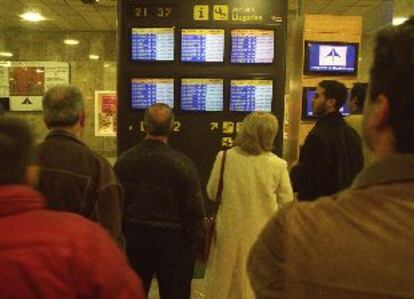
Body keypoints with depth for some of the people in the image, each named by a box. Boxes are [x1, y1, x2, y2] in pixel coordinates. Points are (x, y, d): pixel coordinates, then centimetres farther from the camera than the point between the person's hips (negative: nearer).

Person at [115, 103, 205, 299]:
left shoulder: (124, 160, -4)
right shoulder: (181, 163, -17)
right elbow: (194, 210, -14)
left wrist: (122, 234, 14)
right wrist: (195, 243, -2)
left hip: (135, 238, 4)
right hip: (172, 240, -4)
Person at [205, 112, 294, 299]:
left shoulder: (224, 158, -12)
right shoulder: (278, 165, -14)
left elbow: (212, 193, -2)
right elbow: (286, 203, -4)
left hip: (230, 232, 1)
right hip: (262, 234, 0)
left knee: (225, 280, 18)